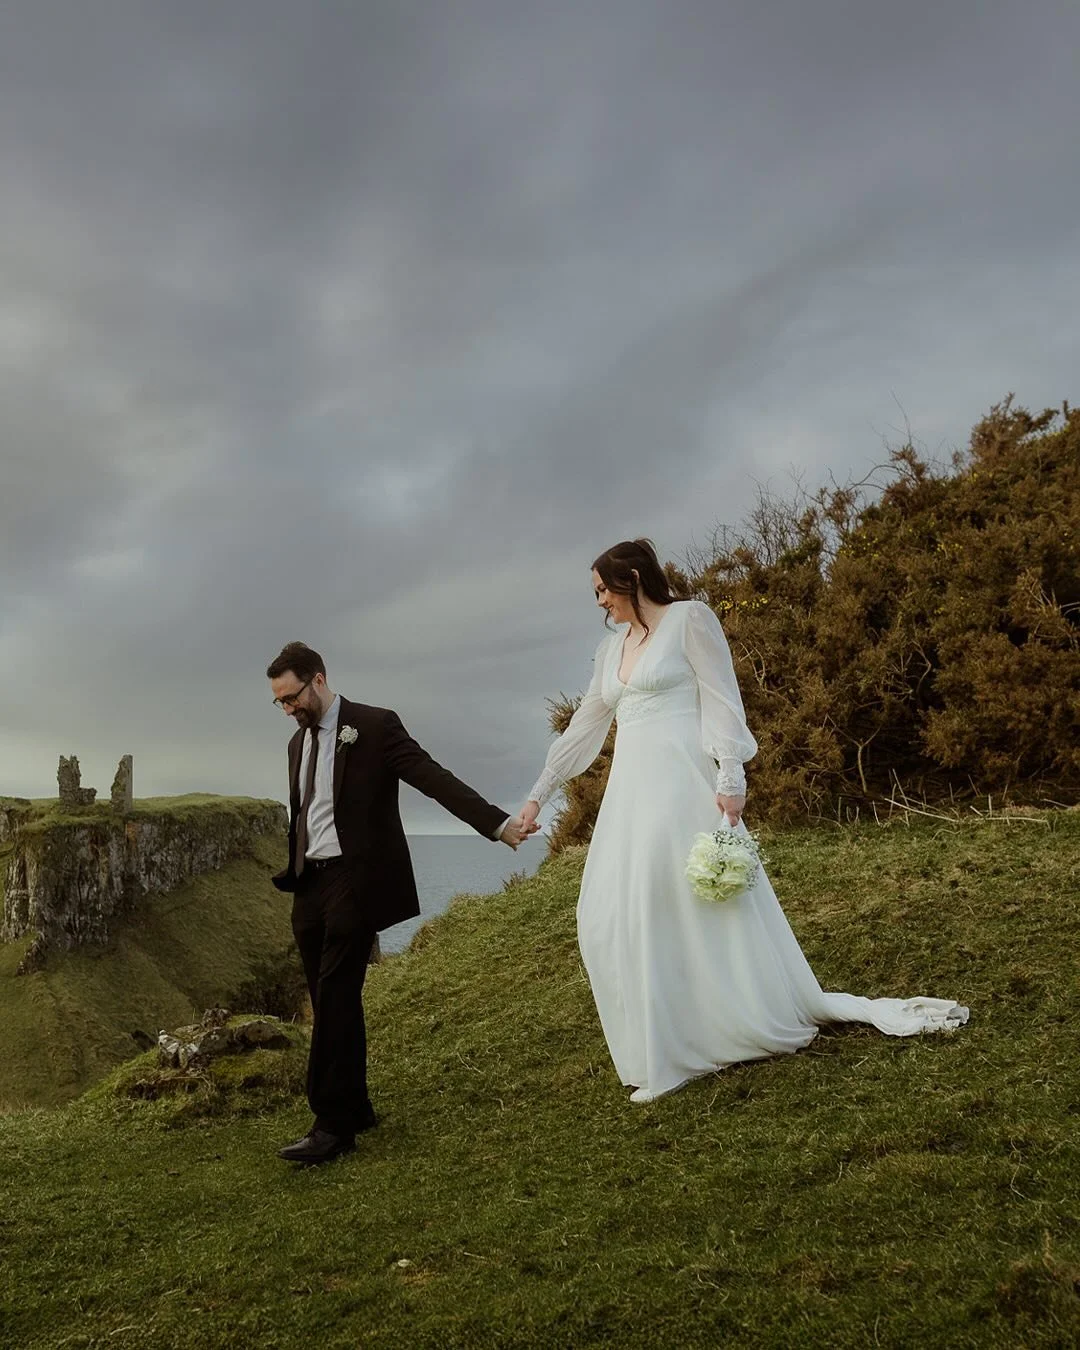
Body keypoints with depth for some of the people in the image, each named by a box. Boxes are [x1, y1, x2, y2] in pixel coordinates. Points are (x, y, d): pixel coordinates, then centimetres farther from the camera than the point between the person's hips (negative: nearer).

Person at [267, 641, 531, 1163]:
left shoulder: (375, 726, -7)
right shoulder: (298, 742, 15)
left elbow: (435, 779, -14)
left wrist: (498, 823, -22)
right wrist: (292, 875, 16)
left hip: (356, 882, -7)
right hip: (310, 886, 7)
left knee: (335, 1000, -10)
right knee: (332, 1002, 11)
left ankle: (333, 1123, -3)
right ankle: (354, 1109, 23)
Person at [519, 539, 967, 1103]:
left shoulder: (689, 618, -2)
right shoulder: (611, 648, 18)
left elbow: (722, 701, -8)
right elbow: (582, 729, 21)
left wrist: (730, 780, -16)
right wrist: (539, 794, 21)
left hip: (682, 786, -7)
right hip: (630, 793, 8)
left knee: (711, 908, -5)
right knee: (615, 919, 3)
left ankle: (780, 1017, 13)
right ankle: (666, 1048, 14)